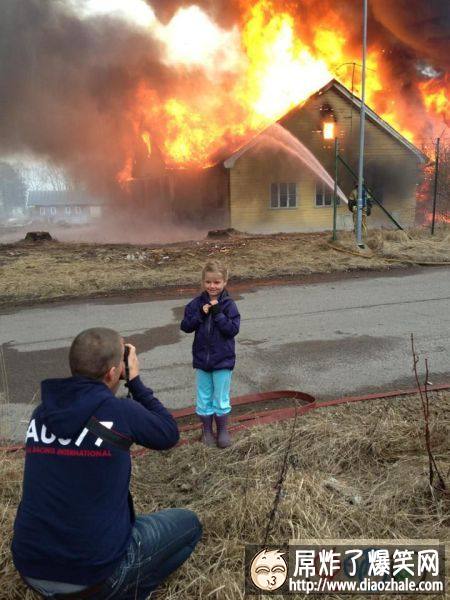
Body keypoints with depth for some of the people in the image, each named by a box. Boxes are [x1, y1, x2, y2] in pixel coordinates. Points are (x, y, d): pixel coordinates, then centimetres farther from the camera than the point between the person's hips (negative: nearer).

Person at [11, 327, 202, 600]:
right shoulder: (120, 411, -19)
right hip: (94, 571, -6)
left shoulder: (42, 413, -3)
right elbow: (169, 434, -1)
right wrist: (136, 381, 3)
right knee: (188, 524, 15)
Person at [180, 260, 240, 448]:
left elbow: (233, 329, -17)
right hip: (201, 359, 3)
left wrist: (218, 314, -23)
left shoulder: (229, 305, -10)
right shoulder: (196, 303, -3)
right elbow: (185, 326, -5)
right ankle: (207, 431, 32)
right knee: (203, 399, 14)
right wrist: (200, 314, -18)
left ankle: (223, 431, 30)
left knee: (221, 400, 10)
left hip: (223, 360, -2)